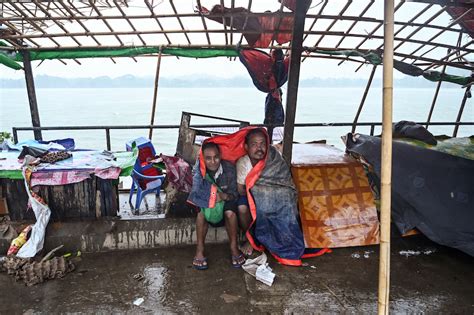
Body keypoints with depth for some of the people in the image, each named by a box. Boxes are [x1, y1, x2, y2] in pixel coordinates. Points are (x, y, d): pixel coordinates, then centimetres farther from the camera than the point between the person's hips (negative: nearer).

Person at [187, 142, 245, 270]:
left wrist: (224, 196, -37)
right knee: (202, 211, -33)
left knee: (230, 212, -31)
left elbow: (235, 193, -14)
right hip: (205, 202, 0)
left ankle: (234, 247, -10)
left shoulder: (229, 168, -19)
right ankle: (199, 249, -16)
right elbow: (193, 195, -23)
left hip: (225, 201, 0)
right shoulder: (198, 171, -20)